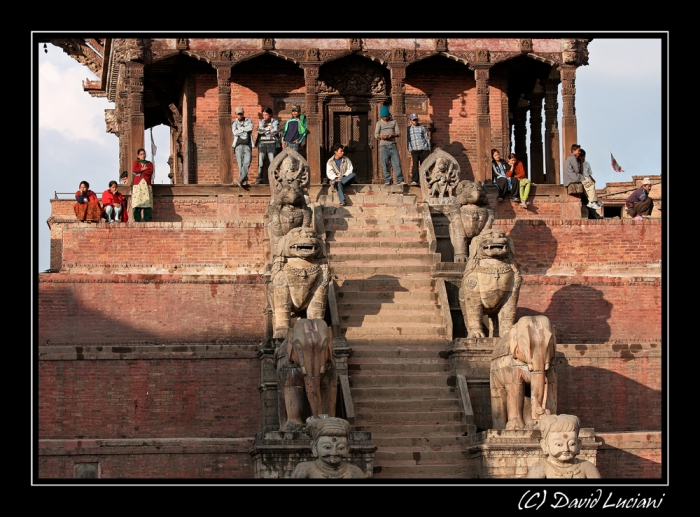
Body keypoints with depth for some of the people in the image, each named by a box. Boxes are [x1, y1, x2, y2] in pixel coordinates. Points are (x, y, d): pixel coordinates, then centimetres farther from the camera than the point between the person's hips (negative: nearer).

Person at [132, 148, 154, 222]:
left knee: (147, 202, -8)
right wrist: (144, 169, -3)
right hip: (138, 185, -1)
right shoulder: (136, 163, 16)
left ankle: (147, 219, -9)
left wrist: (140, 172, -4)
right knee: (137, 203, -10)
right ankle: (137, 219, -10)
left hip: (147, 185, 1)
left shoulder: (149, 164, 19)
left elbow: (151, 171, -1)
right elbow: (134, 170, -6)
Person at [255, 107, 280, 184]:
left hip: (272, 144, -2)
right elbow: (259, 130, -4)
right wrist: (269, 128, -6)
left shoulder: (275, 122, 6)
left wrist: (264, 130, -3)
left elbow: (275, 131, -9)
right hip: (262, 144, 2)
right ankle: (260, 178, -3)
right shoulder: (261, 122, 14)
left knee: (272, 161, -8)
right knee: (260, 162, -4)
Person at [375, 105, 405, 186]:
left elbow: (398, 133, 6)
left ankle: (399, 180, -9)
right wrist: (381, 136, -19)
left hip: (393, 145, 1)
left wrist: (392, 135, -14)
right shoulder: (379, 123, 11)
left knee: (397, 163, -7)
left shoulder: (394, 122, 13)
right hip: (384, 146, -1)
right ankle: (387, 180, -1)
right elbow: (376, 135, 4)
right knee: (385, 164, -4)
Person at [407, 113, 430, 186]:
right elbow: (408, 140, 13)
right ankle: (414, 181, -20)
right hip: (414, 150, -1)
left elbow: (426, 138, 12)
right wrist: (410, 150, 3)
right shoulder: (408, 129, 13)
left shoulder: (422, 128, 11)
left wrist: (429, 149, 7)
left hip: (424, 149, 1)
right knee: (415, 164, -15)